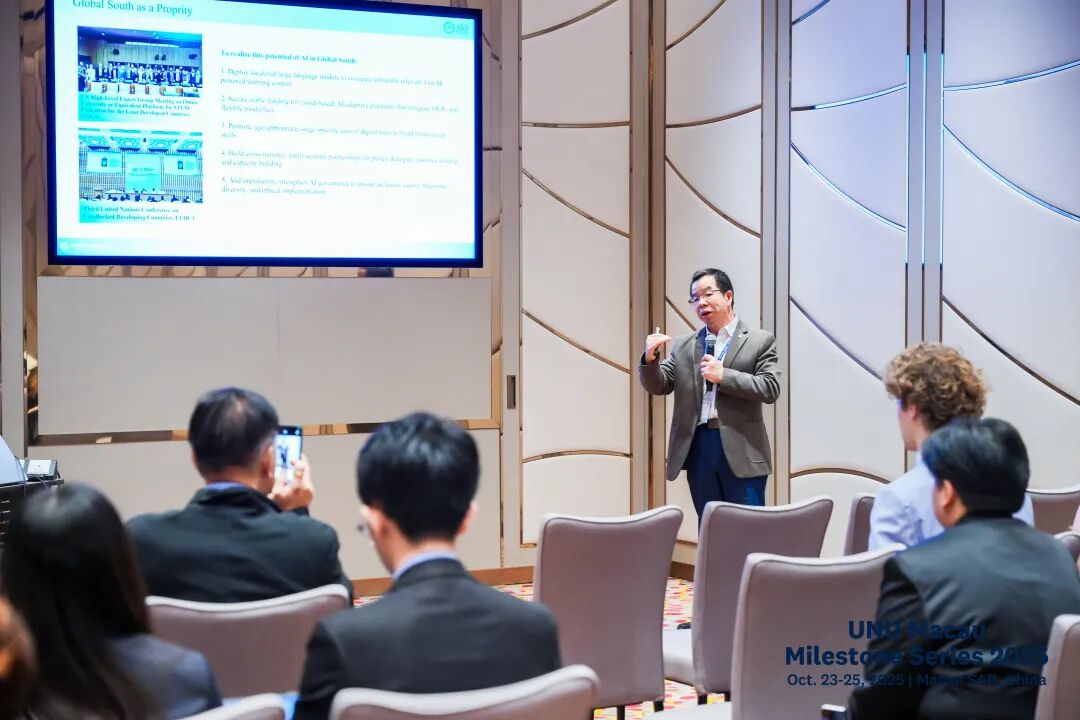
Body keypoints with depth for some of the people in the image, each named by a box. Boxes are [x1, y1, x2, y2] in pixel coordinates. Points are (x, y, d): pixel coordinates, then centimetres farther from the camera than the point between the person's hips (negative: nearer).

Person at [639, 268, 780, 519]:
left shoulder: (760, 341, 3)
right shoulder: (683, 345, 14)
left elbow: (771, 388, -7)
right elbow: (658, 386, 10)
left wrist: (723, 376, -15)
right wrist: (650, 358, -11)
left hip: (741, 451, -4)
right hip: (698, 449, 4)